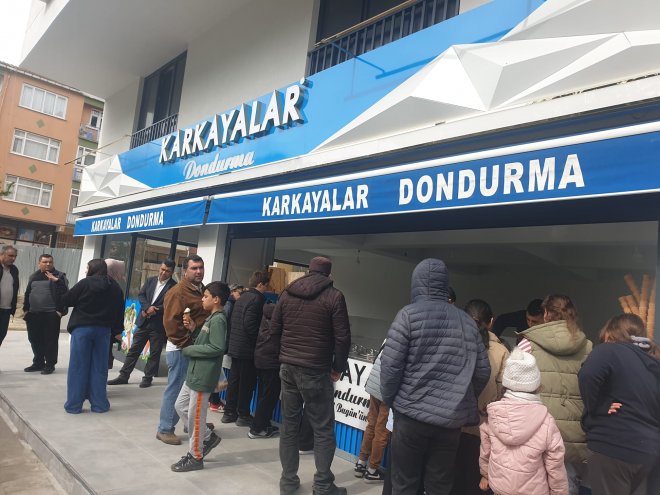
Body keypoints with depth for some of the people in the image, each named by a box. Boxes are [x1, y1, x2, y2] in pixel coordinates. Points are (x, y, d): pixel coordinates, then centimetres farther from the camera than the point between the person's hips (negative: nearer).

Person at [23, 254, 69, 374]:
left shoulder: (59, 276, -2)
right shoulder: (34, 276, 16)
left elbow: (64, 294, -10)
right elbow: (27, 293, 21)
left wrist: (60, 310, -19)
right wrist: (26, 309, 16)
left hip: (51, 314, -6)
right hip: (33, 314, 6)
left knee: (50, 340, -2)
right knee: (35, 340, 12)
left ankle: (50, 364, 6)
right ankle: (38, 363, 25)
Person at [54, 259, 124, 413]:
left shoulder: (85, 283, -9)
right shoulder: (115, 288, 4)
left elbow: (65, 300, -2)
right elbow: (119, 312, 5)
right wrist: (115, 330, 11)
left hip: (82, 328, -3)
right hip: (103, 330, 4)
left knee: (78, 367, 5)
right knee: (99, 368, 9)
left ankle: (74, 404, 10)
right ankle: (99, 404, 13)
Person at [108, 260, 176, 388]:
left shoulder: (174, 286, -8)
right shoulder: (150, 280, 8)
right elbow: (141, 295, 2)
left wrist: (154, 310, -17)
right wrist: (147, 307, -15)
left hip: (158, 324, -4)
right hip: (144, 321, 4)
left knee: (154, 353, 5)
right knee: (134, 349, 9)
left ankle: (148, 378, 18)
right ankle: (123, 376, 18)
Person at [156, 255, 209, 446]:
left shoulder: (202, 290, 13)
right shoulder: (178, 292, -15)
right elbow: (171, 322, -21)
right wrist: (186, 344, -19)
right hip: (181, 349, -9)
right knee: (175, 389, 0)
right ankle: (165, 430, 13)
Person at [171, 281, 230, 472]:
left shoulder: (218, 320, -18)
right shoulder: (211, 318, 13)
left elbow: (217, 348, -26)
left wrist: (189, 350, -17)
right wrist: (193, 329, 0)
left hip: (203, 376, -10)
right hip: (194, 373, 10)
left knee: (195, 416, 2)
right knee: (180, 406, 18)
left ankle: (195, 457, 17)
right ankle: (208, 437, 27)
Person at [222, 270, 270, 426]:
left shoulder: (242, 297, 12)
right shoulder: (257, 299, -16)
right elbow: (250, 324, -23)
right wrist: (258, 341, -12)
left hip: (235, 346, 9)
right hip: (248, 348, -9)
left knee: (234, 380, 15)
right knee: (247, 382, 3)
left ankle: (229, 413, 23)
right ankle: (243, 415, 11)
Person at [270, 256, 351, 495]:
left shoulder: (287, 293, 6)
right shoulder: (333, 296, -8)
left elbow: (274, 329, 9)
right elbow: (342, 337, -10)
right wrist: (338, 367, 3)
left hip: (287, 368, 5)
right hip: (316, 371, -5)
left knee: (289, 426, 13)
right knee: (323, 430, 6)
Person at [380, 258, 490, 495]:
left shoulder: (408, 315, -7)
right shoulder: (467, 321, 5)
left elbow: (391, 365, -11)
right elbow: (483, 371, 7)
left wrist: (389, 399, 5)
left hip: (412, 414, -3)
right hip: (452, 418, 4)